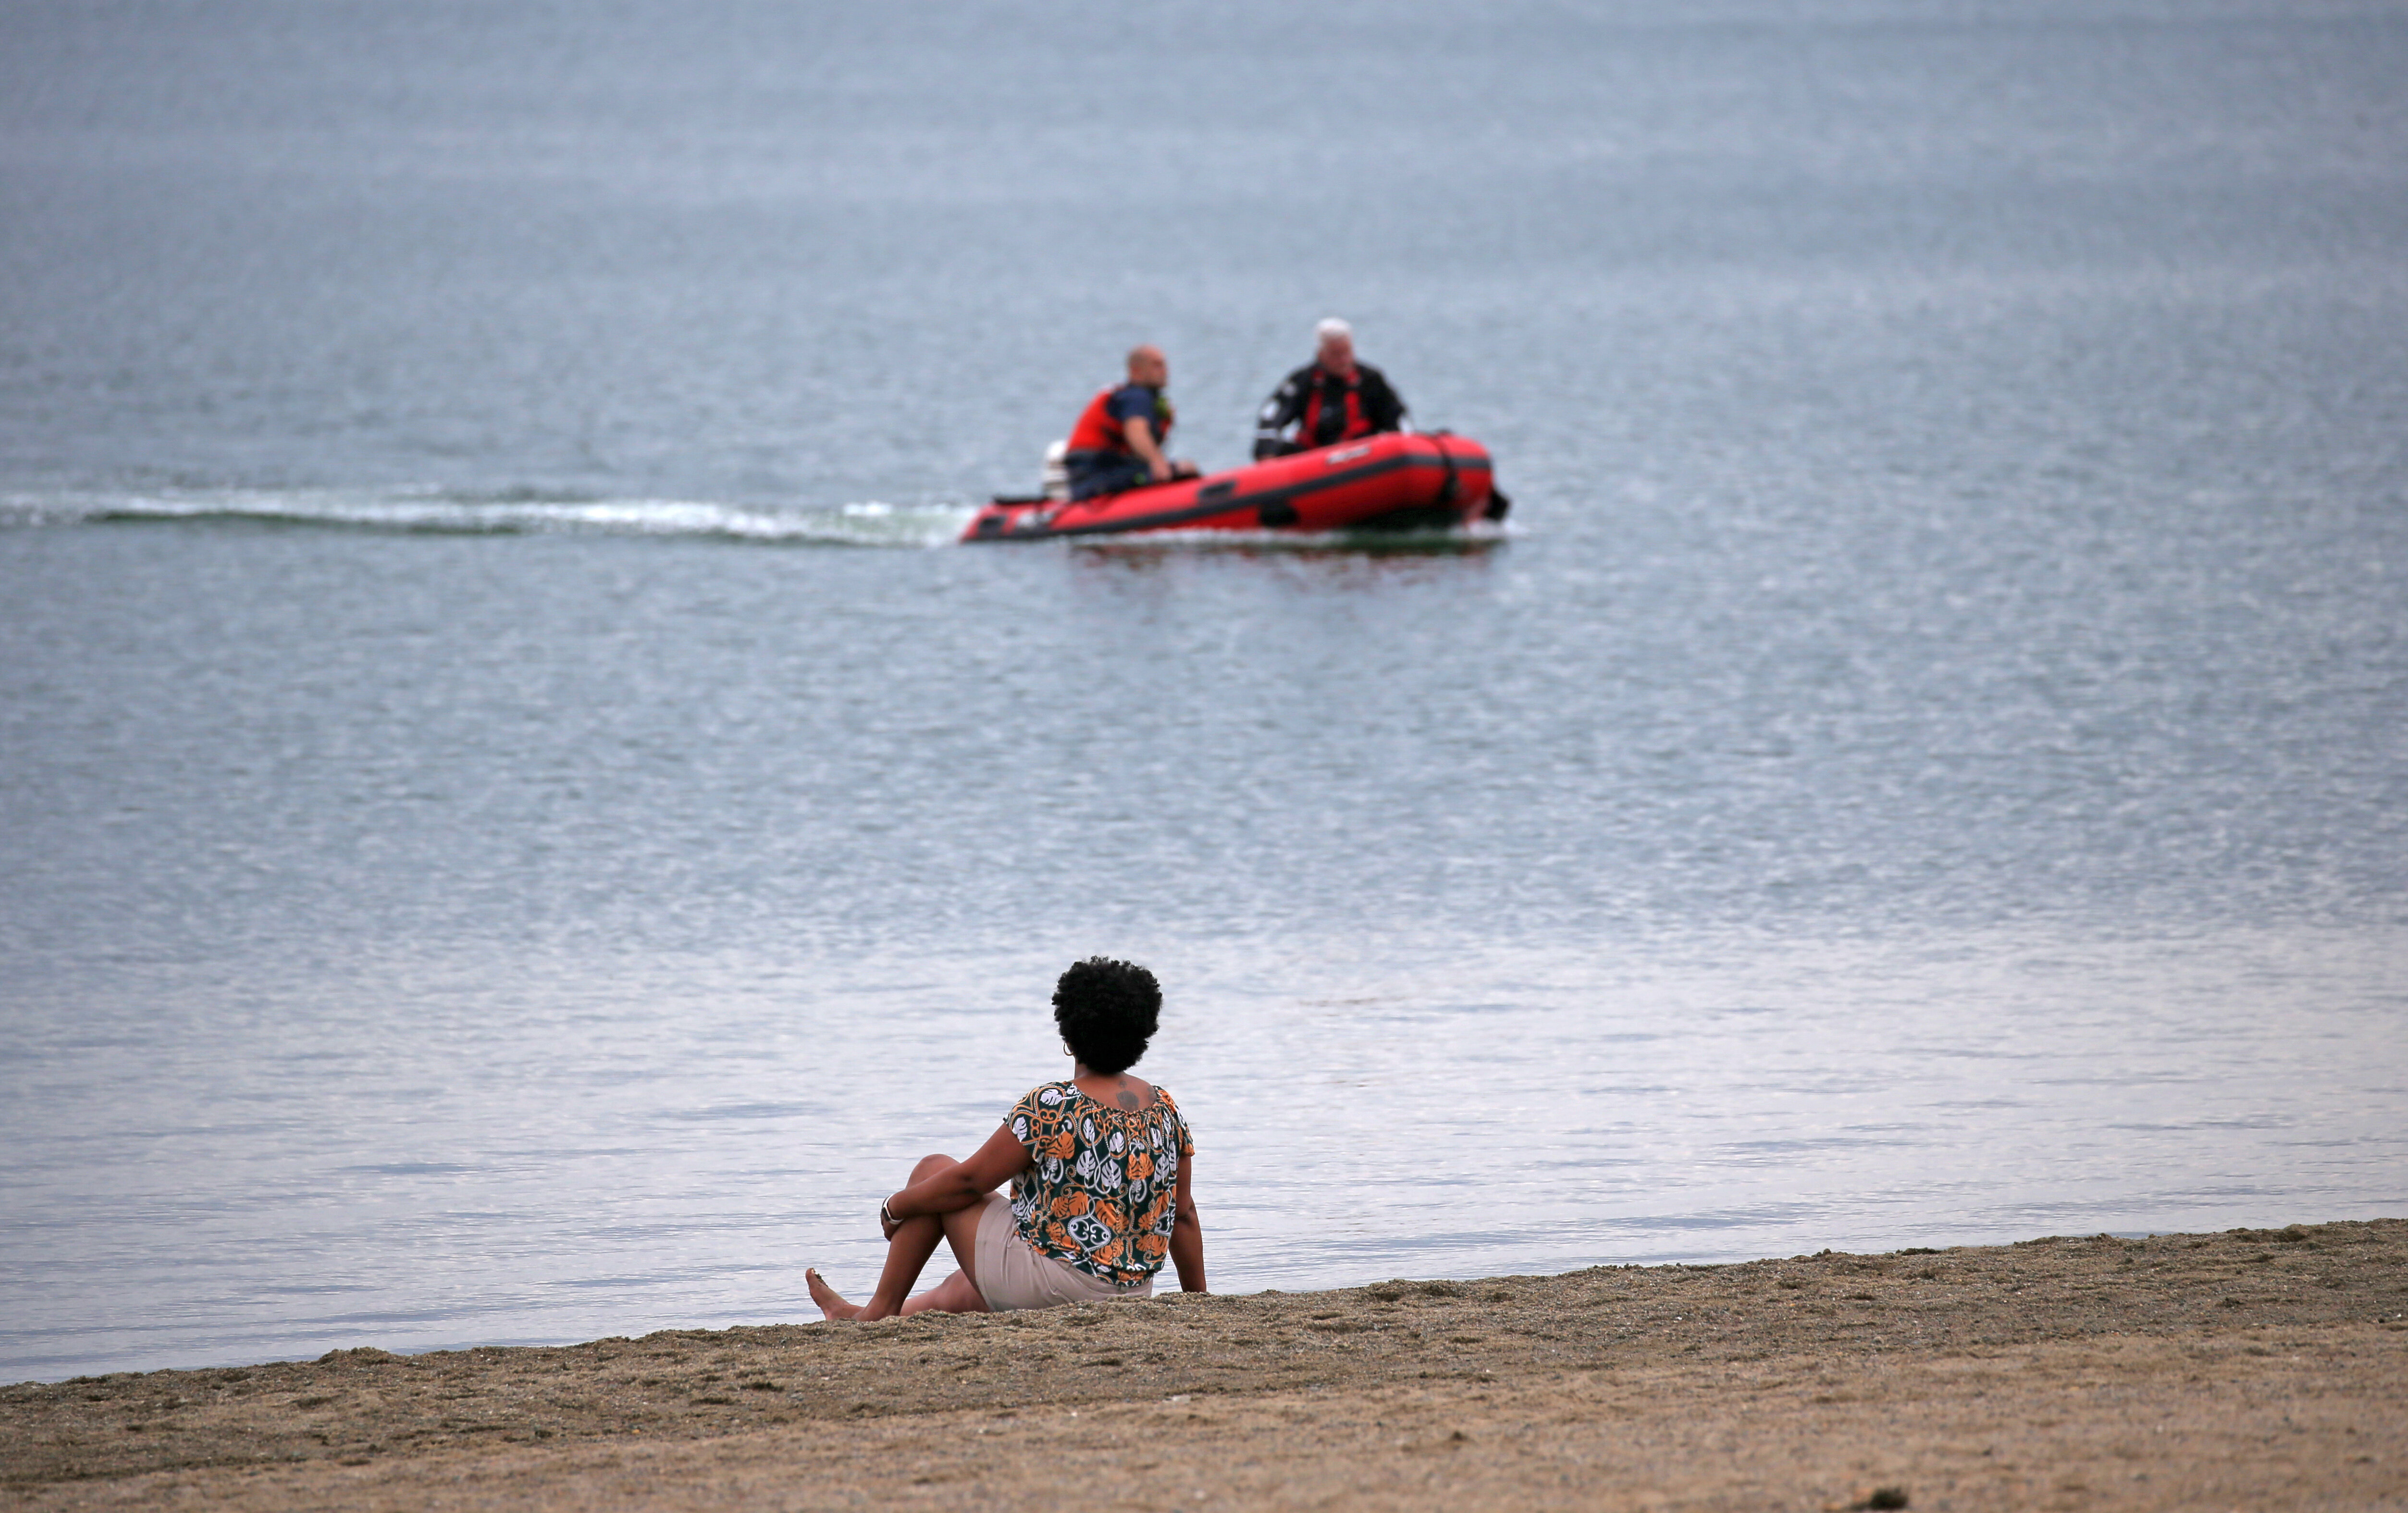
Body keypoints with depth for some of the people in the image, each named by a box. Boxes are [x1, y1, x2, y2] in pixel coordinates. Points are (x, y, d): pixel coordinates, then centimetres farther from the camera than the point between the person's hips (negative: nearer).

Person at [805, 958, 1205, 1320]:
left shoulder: (1049, 1107, -16)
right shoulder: (1166, 1110, 1)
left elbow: (970, 1180, -9)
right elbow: (1184, 1215, 6)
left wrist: (895, 1208, 7)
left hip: (1050, 1285, -7)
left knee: (933, 1171, 13)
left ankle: (882, 1310, 21)